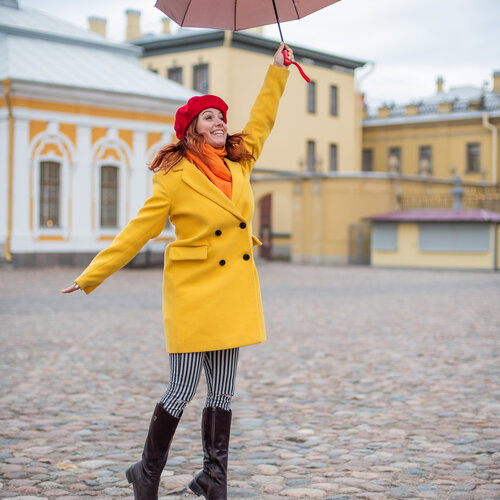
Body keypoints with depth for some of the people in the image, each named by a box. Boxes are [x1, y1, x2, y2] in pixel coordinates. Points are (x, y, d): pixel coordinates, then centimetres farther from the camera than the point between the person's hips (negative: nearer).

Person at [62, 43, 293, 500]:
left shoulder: (239, 164, 9)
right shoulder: (174, 180, -7)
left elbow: (262, 119, 24)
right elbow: (136, 233, -4)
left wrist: (278, 68, 25)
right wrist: (91, 277, -6)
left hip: (234, 290, 6)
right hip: (193, 290, -5)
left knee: (222, 391, 8)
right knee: (183, 389, -4)